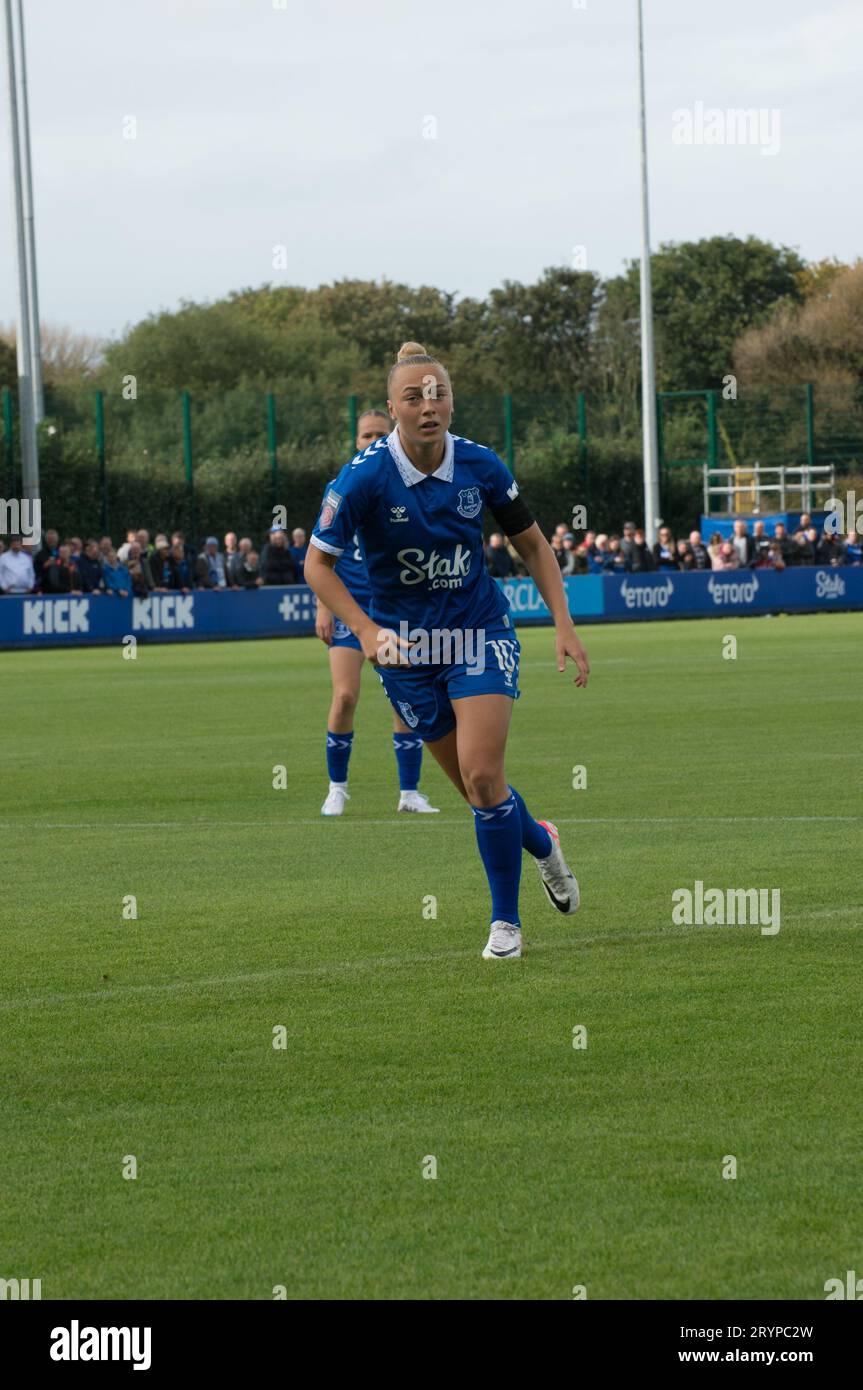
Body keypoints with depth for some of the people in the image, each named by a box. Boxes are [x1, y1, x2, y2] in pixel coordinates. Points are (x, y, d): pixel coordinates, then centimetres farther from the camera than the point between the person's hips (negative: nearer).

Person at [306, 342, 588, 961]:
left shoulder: (480, 466, -10)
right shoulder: (365, 477, -18)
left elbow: (532, 543, 4)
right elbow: (318, 564, -11)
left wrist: (564, 624, -4)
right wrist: (368, 631, -24)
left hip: (480, 630, 0)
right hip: (407, 644, 0)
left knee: (483, 776, -15)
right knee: (477, 787, 6)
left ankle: (506, 920, 0)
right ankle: (540, 841, 40)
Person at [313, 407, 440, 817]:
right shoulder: (339, 489, 2)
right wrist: (323, 607, -4)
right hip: (350, 606, -1)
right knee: (345, 696, -11)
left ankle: (409, 792, 6)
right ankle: (337, 788, 5)